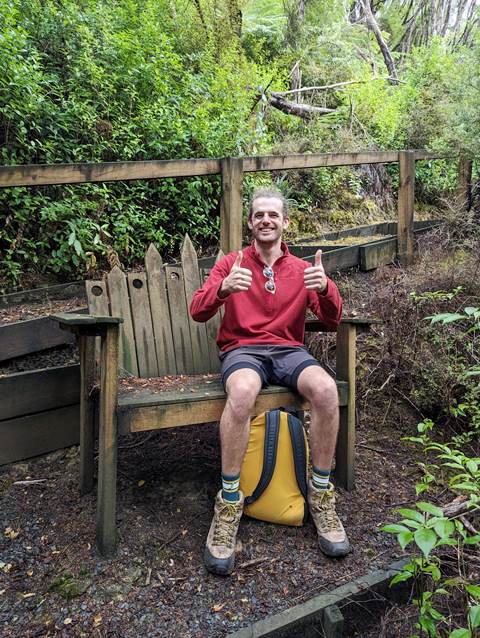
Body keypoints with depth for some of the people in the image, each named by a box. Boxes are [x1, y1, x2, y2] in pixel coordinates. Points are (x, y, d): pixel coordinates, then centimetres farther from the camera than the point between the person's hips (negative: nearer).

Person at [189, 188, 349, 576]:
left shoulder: (302, 269, 14)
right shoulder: (232, 263, 9)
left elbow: (332, 322, 5)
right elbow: (198, 312, -3)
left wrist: (325, 288, -18)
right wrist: (223, 288, -26)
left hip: (289, 351, 2)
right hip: (242, 349, -2)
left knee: (326, 389, -31)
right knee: (242, 391, -38)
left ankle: (321, 494, -12)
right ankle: (229, 501, -23)